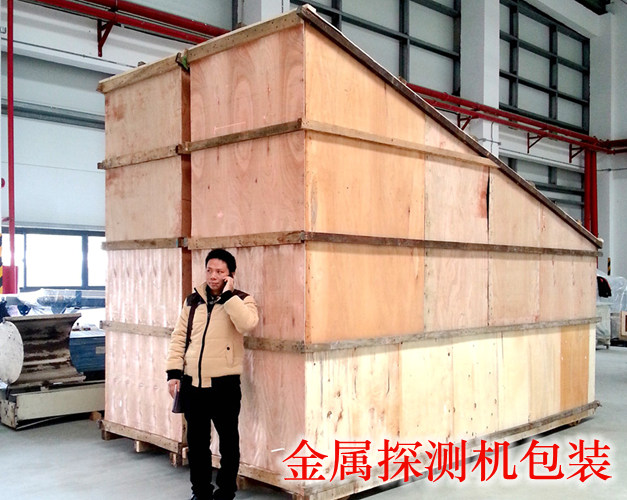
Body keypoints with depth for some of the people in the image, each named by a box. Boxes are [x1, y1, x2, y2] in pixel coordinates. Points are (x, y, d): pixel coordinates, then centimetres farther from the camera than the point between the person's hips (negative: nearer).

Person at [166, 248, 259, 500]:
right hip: (192, 383, 4)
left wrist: (228, 294, -21)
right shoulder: (193, 301, 9)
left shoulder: (241, 300, -3)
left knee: (228, 440, 7)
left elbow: (247, 324, -25)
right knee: (196, 441, 14)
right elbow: (179, 337, 8)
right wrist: (174, 372, 0)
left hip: (224, 384, -4)